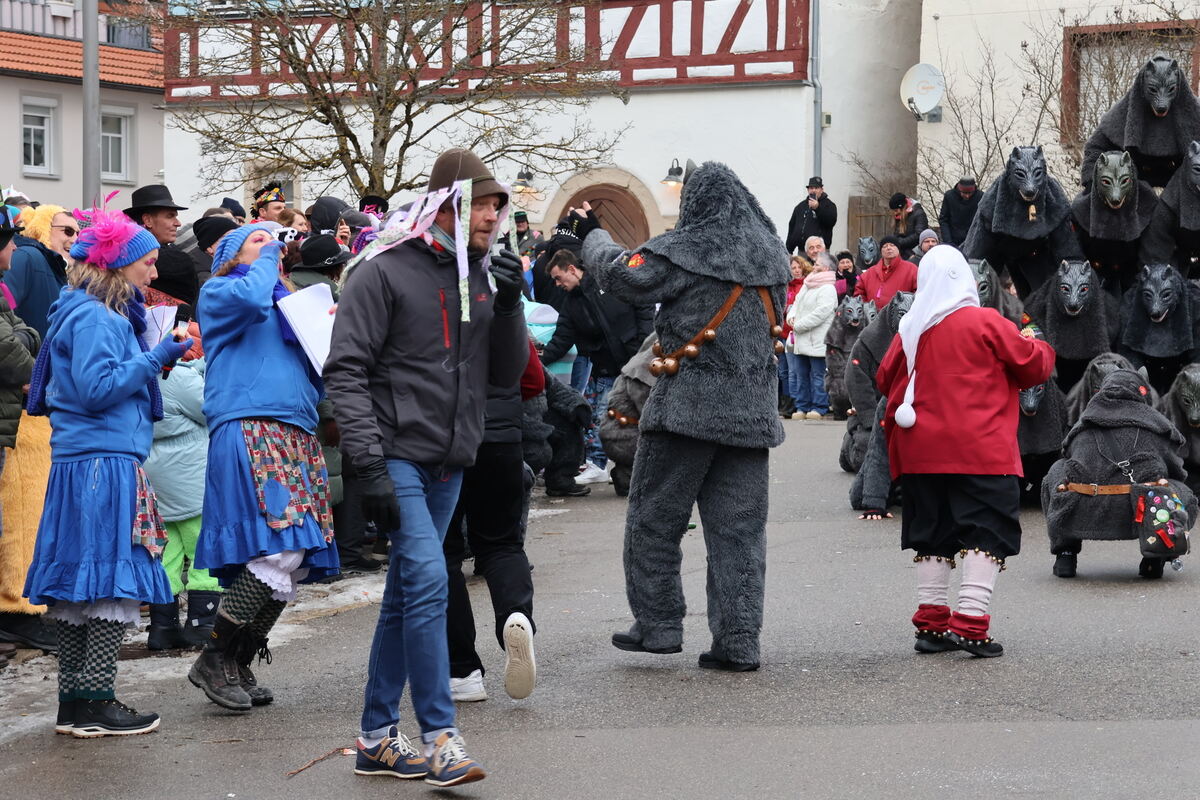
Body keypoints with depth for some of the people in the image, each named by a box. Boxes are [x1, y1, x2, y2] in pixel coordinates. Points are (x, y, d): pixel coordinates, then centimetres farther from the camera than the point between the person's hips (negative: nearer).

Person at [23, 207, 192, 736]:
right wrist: (153, 359, -13)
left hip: (80, 465, 10)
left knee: (78, 584, 10)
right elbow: (96, 388, -19)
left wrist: (157, 360, 13)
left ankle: (74, 704, 14)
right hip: (104, 462, -10)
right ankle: (95, 704, -4)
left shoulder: (107, 314, 19)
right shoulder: (93, 317, -11)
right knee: (112, 580, -7)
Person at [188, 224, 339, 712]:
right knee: (279, 549, -21)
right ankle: (214, 661, -11)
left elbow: (313, 375, 31)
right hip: (248, 431, -8)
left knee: (299, 562, 0)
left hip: (297, 438, 8)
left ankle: (239, 665, 10)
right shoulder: (219, 292, 8)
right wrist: (266, 258, 2)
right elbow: (251, 299, -17)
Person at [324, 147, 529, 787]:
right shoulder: (385, 271, -9)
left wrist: (509, 306, -6)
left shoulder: (481, 275, 10)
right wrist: (369, 464, -19)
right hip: (397, 454, -7)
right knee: (428, 577, -18)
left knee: (406, 595, 11)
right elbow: (345, 370, -12)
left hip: (449, 463, 7)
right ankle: (440, 735, -13)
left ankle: (377, 737, 18)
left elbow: (506, 373, 11)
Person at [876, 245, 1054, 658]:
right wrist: (1034, 344, 20)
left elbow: (885, 379, 17)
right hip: (981, 452, -5)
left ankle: (931, 624, 13)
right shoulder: (986, 322, -6)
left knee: (932, 536, 12)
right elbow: (1035, 364, -1)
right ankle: (970, 623, -13)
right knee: (986, 533, -3)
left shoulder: (909, 329, 6)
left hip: (921, 453, 5)